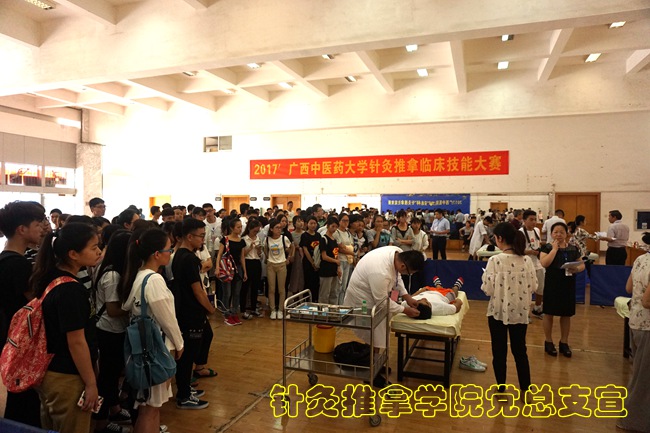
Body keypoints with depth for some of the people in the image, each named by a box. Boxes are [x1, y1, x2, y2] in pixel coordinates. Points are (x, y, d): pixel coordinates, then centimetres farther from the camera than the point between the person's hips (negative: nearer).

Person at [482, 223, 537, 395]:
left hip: (499, 311, -4)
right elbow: (533, 286, 2)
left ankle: (501, 389, 24)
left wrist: (485, 278, 3)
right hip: (520, 312, 4)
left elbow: (488, 289, -16)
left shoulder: (495, 260, -18)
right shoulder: (527, 260, -5)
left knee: (499, 351, 12)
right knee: (520, 350, 18)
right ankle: (525, 390, 25)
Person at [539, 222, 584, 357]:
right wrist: (555, 248, -16)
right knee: (549, 313, 5)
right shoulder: (547, 247, -5)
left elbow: (582, 265, 9)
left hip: (568, 285, 3)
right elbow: (544, 263, -20)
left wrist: (576, 269, -14)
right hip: (551, 284, -3)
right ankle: (548, 342, 19)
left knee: (566, 314, 11)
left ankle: (564, 343, 25)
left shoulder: (573, 249, 6)